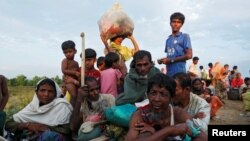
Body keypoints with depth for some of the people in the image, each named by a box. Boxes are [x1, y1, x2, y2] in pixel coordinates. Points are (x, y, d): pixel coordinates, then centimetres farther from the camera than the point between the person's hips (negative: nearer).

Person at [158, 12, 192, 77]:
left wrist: (171, 60, -10)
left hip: (179, 72, -6)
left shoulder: (185, 36, -1)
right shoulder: (168, 39, 16)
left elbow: (189, 55, -9)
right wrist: (163, 60, 2)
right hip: (169, 73, 6)